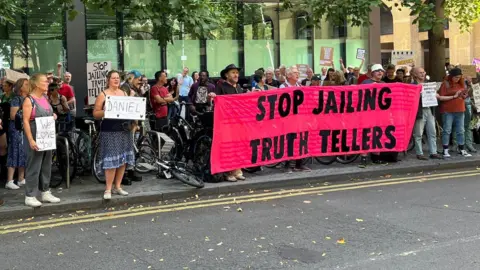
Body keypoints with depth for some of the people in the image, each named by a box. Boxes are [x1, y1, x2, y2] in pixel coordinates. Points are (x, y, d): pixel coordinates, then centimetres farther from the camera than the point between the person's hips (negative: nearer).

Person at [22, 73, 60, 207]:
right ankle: (30, 196, 5)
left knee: (46, 165, 13)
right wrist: (31, 140, -22)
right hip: (35, 137, -8)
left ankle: (46, 192, 23)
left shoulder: (45, 97, 10)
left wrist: (53, 116, 1)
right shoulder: (29, 100, -12)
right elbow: (25, 121, -16)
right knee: (34, 166, -3)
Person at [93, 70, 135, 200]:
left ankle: (118, 187, 17)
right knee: (111, 160, -9)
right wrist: (104, 112, -21)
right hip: (109, 130, -5)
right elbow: (95, 113, -3)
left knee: (123, 159, 6)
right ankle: (108, 189, 0)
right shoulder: (103, 95, -1)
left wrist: (134, 121, -1)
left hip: (124, 129, 5)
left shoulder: (124, 93, 12)